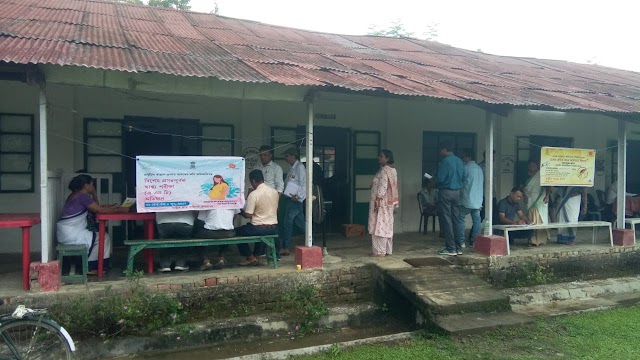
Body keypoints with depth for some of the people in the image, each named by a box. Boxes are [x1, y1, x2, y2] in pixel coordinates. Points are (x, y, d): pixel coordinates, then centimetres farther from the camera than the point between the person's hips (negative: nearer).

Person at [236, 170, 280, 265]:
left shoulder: (253, 194, -16)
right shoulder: (275, 192, 4)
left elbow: (248, 215, -14)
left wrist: (240, 212, 7)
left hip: (259, 228, -7)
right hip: (274, 228, 7)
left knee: (238, 232, 16)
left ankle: (250, 257, 18)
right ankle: (256, 256, 34)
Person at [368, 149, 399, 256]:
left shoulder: (384, 170, -16)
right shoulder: (393, 170, 13)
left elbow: (382, 187, -22)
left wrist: (377, 201, -21)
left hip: (382, 202, -10)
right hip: (389, 202, 10)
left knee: (379, 226, -5)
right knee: (387, 226, 11)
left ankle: (380, 251, -3)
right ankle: (388, 250, 15)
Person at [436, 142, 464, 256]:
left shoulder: (445, 161, -14)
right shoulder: (459, 161, 10)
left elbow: (440, 178, -17)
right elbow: (462, 177, 15)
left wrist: (433, 180, 3)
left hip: (445, 192, -7)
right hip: (457, 192, 7)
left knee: (447, 220, -3)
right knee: (455, 219, 11)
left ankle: (451, 248, -1)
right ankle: (458, 247, 14)